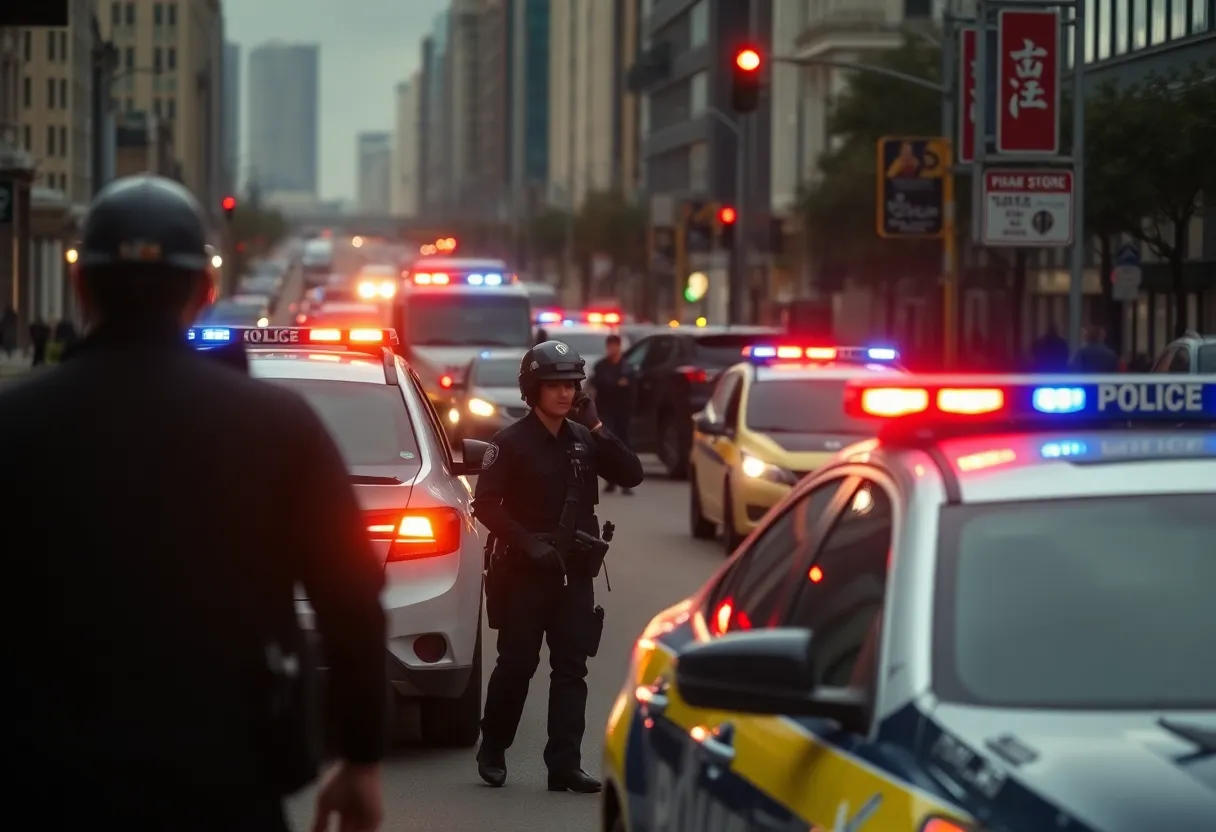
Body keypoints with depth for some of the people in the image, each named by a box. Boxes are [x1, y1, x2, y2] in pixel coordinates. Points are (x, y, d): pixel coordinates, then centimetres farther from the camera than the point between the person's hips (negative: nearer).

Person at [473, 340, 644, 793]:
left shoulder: (583, 439, 8)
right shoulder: (512, 442, -6)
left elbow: (631, 475, 0)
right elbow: (485, 504, -11)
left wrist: (597, 428, -9)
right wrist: (527, 541, -21)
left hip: (574, 572, 4)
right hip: (526, 571, -4)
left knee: (571, 670, 0)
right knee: (516, 666, 3)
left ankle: (565, 765, -1)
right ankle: (492, 751, 20)